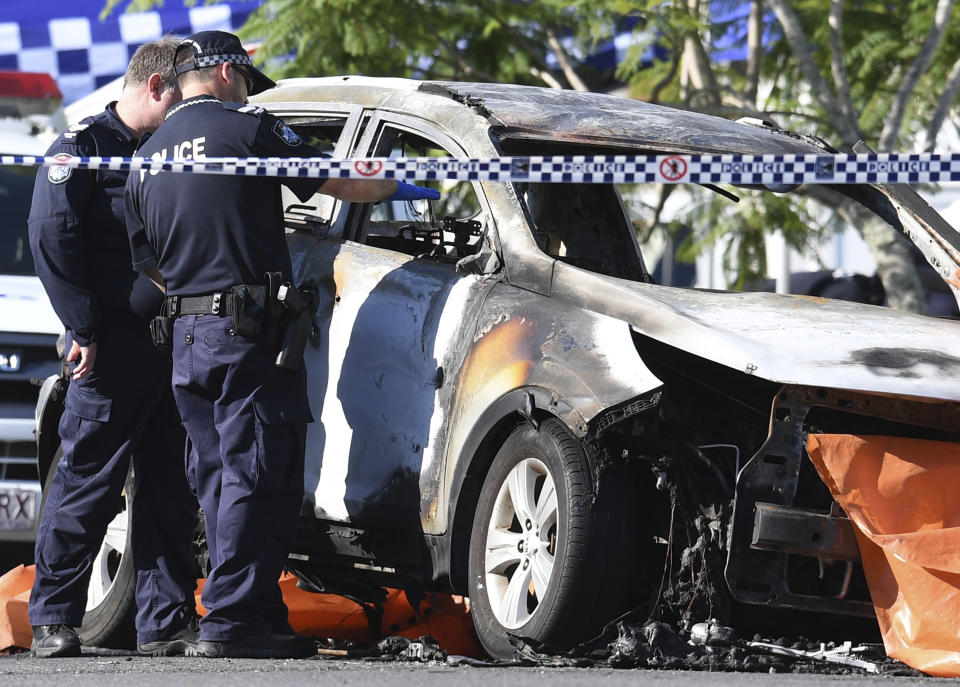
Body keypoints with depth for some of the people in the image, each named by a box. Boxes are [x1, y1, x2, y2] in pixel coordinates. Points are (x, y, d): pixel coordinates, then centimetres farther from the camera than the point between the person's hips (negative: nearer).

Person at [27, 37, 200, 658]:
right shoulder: (84, 147, -2)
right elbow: (52, 238, -9)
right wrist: (85, 329, -14)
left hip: (173, 346, 6)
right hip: (114, 346, -6)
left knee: (170, 490, 5)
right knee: (88, 485, -3)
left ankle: (167, 619, 9)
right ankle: (54, 618, 5)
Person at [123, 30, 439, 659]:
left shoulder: (147, 159, 15)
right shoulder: (245, 128, -6)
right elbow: (342, 184, -2)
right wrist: (402, 187, 15)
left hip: (187, 344, 8)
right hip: (249, 336, -8)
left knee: (222, 481, 12)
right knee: (260, 479, -6)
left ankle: (262, 618, 13)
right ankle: (232, 620, -11)